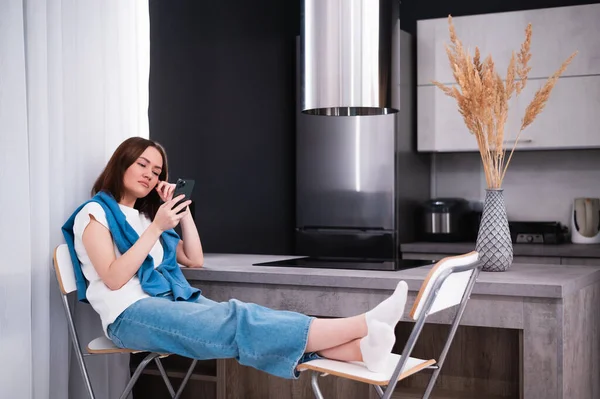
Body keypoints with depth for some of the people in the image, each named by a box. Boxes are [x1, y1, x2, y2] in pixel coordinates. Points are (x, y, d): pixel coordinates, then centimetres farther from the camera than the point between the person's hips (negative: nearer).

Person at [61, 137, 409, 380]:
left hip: (173, 303, 7)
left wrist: (183, 210, 11)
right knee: (237, 324, -29)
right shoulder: (94, 213, 4)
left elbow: (195, 260, 19)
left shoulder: (143, 214, 26)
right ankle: (363, 326, -46)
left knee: (245, 316, -24)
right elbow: (113, 279, -11)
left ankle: (361, 348, -44)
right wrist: (157, 228, -14)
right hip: (131, 315, -7)